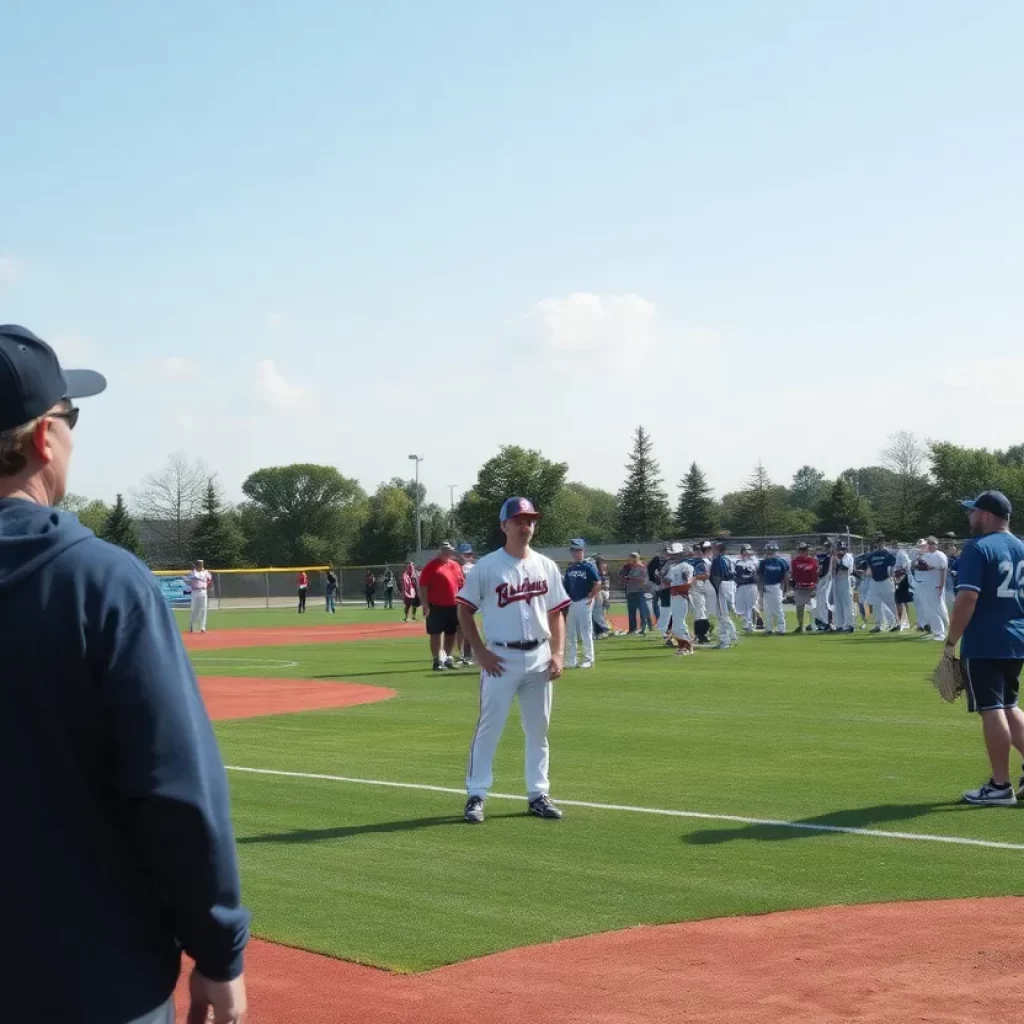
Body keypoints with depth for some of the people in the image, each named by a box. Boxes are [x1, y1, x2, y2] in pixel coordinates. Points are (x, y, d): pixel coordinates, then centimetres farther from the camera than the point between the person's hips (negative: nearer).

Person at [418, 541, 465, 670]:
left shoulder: (455, 565, 12)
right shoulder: (431, 566, -6)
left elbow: (461, 584, 17)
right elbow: (423, 586, -10)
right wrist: (425, 604, -17)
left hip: (453, 606, 6)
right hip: (436, 606, -6)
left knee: (451, 633, 11)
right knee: (436, 634, -4)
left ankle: (448, 658, 23)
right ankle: (437, 661, -2)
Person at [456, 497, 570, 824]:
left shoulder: (546, 566, 7)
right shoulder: (487, 566, -6)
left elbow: (556, 613, 11)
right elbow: (465, 610, -2)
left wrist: (557, 653, 0)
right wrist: (480, 652, -10)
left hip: (539, 658, 4)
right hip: (501, 658, -4)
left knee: (538, 729, 10)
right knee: (488, 728, -2)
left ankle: (538, 795, 19)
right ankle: (476, 795, 4)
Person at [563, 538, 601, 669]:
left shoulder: (588, 567, -6)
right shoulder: (570, 568, 13)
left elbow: (598, 583, -13)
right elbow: (565, 586, 17)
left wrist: (592, 597, -15)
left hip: (584, 603, -7)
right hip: (571, 603, 7)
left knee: (585, 631, -4)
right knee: (570, 632, 10)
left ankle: (588, 659, 2)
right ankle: (570, 660, 17)